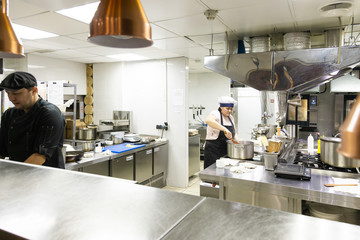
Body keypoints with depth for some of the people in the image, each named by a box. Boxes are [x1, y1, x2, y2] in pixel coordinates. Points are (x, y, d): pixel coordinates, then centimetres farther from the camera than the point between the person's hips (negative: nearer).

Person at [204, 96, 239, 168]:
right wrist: (224, 129, -40)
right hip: (213, 151, -7)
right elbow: (208, 120, -35)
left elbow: (234, 133, 22)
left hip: (226, 151, 7)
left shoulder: (230, 117, 13)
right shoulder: (216, 114, -10)